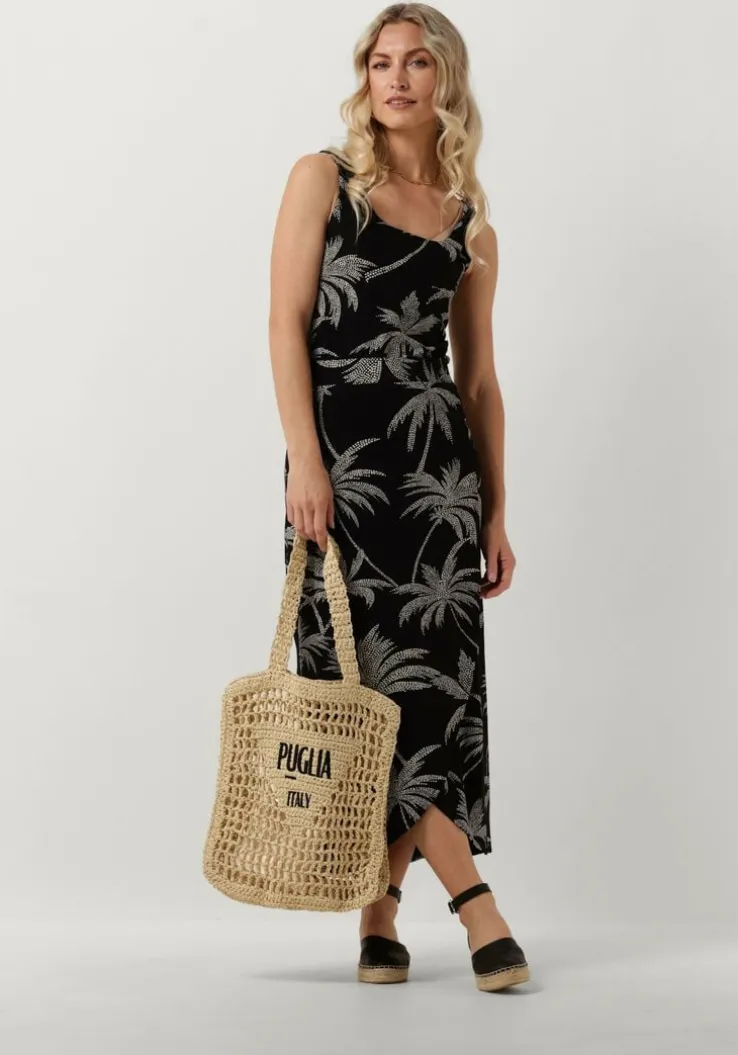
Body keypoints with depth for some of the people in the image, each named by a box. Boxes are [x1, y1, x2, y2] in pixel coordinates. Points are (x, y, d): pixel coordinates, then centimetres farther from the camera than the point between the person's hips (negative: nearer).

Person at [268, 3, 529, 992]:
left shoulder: (470, 221, 14)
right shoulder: (323, 179, 6)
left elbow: (479, 377, 15)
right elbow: (288, 324, -2)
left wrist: (497, 514, 12)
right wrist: (304, 461, -13)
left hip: (438, 458, 3)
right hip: (340, 448, -3)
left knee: (434, 673, -2)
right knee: (372, 671, -8)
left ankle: (380, 915, 8)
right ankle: (475, 902, -3)